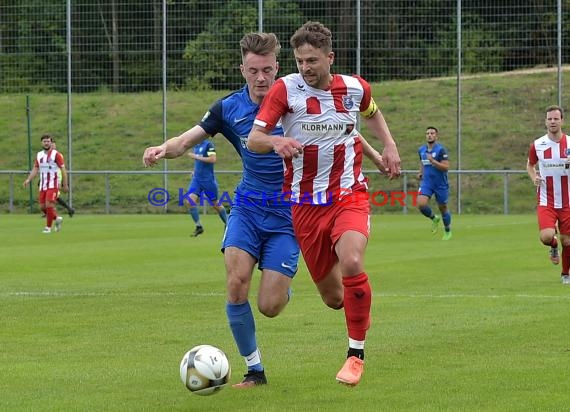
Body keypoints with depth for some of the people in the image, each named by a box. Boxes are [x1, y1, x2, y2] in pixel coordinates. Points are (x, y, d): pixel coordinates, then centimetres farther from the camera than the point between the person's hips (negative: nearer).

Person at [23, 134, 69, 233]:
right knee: (42, 207, 5)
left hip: (53, 185, -6)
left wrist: (65, 185, -9)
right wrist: (28, 179, -4)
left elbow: (63, 170, -6)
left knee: (49, 205, -15)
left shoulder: (56, 154, -7)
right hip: (42, 185, 6)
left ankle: (48, 227, -3)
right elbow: (35, 169, 12)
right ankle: (57, 218, 28)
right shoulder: (39, 155, 9)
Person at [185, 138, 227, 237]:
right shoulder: (196, 145, 11)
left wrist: (196, 157, -21)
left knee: (215, 204, 6)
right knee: (190, 201, -12)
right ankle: (199, 226, -5)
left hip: (208, 179, -7)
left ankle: (227, 224, 26)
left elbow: (213, 159, -22)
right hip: (196, 179, 7)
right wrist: (195, 170, 13)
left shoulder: (208, 144, -12)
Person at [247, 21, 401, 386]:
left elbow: (372, 113, 24)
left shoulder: (355, 88, -1)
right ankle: (361, 312, 45)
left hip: (349, 195, 0)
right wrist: (276, 141, -38)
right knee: (333, 297, 5)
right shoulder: (286, 88, -10)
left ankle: (356, 354, -16)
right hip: (305, 202, 0)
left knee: (351, 262, -30)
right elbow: (253, 139, -16)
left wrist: (390, 145, 8)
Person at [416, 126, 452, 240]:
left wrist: (433, 161, -28)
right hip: (426, 183, 4)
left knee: (443, 209, 8)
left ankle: (447, 231, 32)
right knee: (421, 204, -18)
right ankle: (434, 218, 12)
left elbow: (446, 167, -19)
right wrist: (421, 172, 9)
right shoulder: (421, 150, 6)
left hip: (441, 184, -4)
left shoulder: (441, 150, -13)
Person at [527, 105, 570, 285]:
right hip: (545, 201, -1)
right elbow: (530, 164, 18)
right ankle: (553, 246, 16)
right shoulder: (537, 145, 0)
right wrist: (534, 178, -4)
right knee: (546, 236, -21)